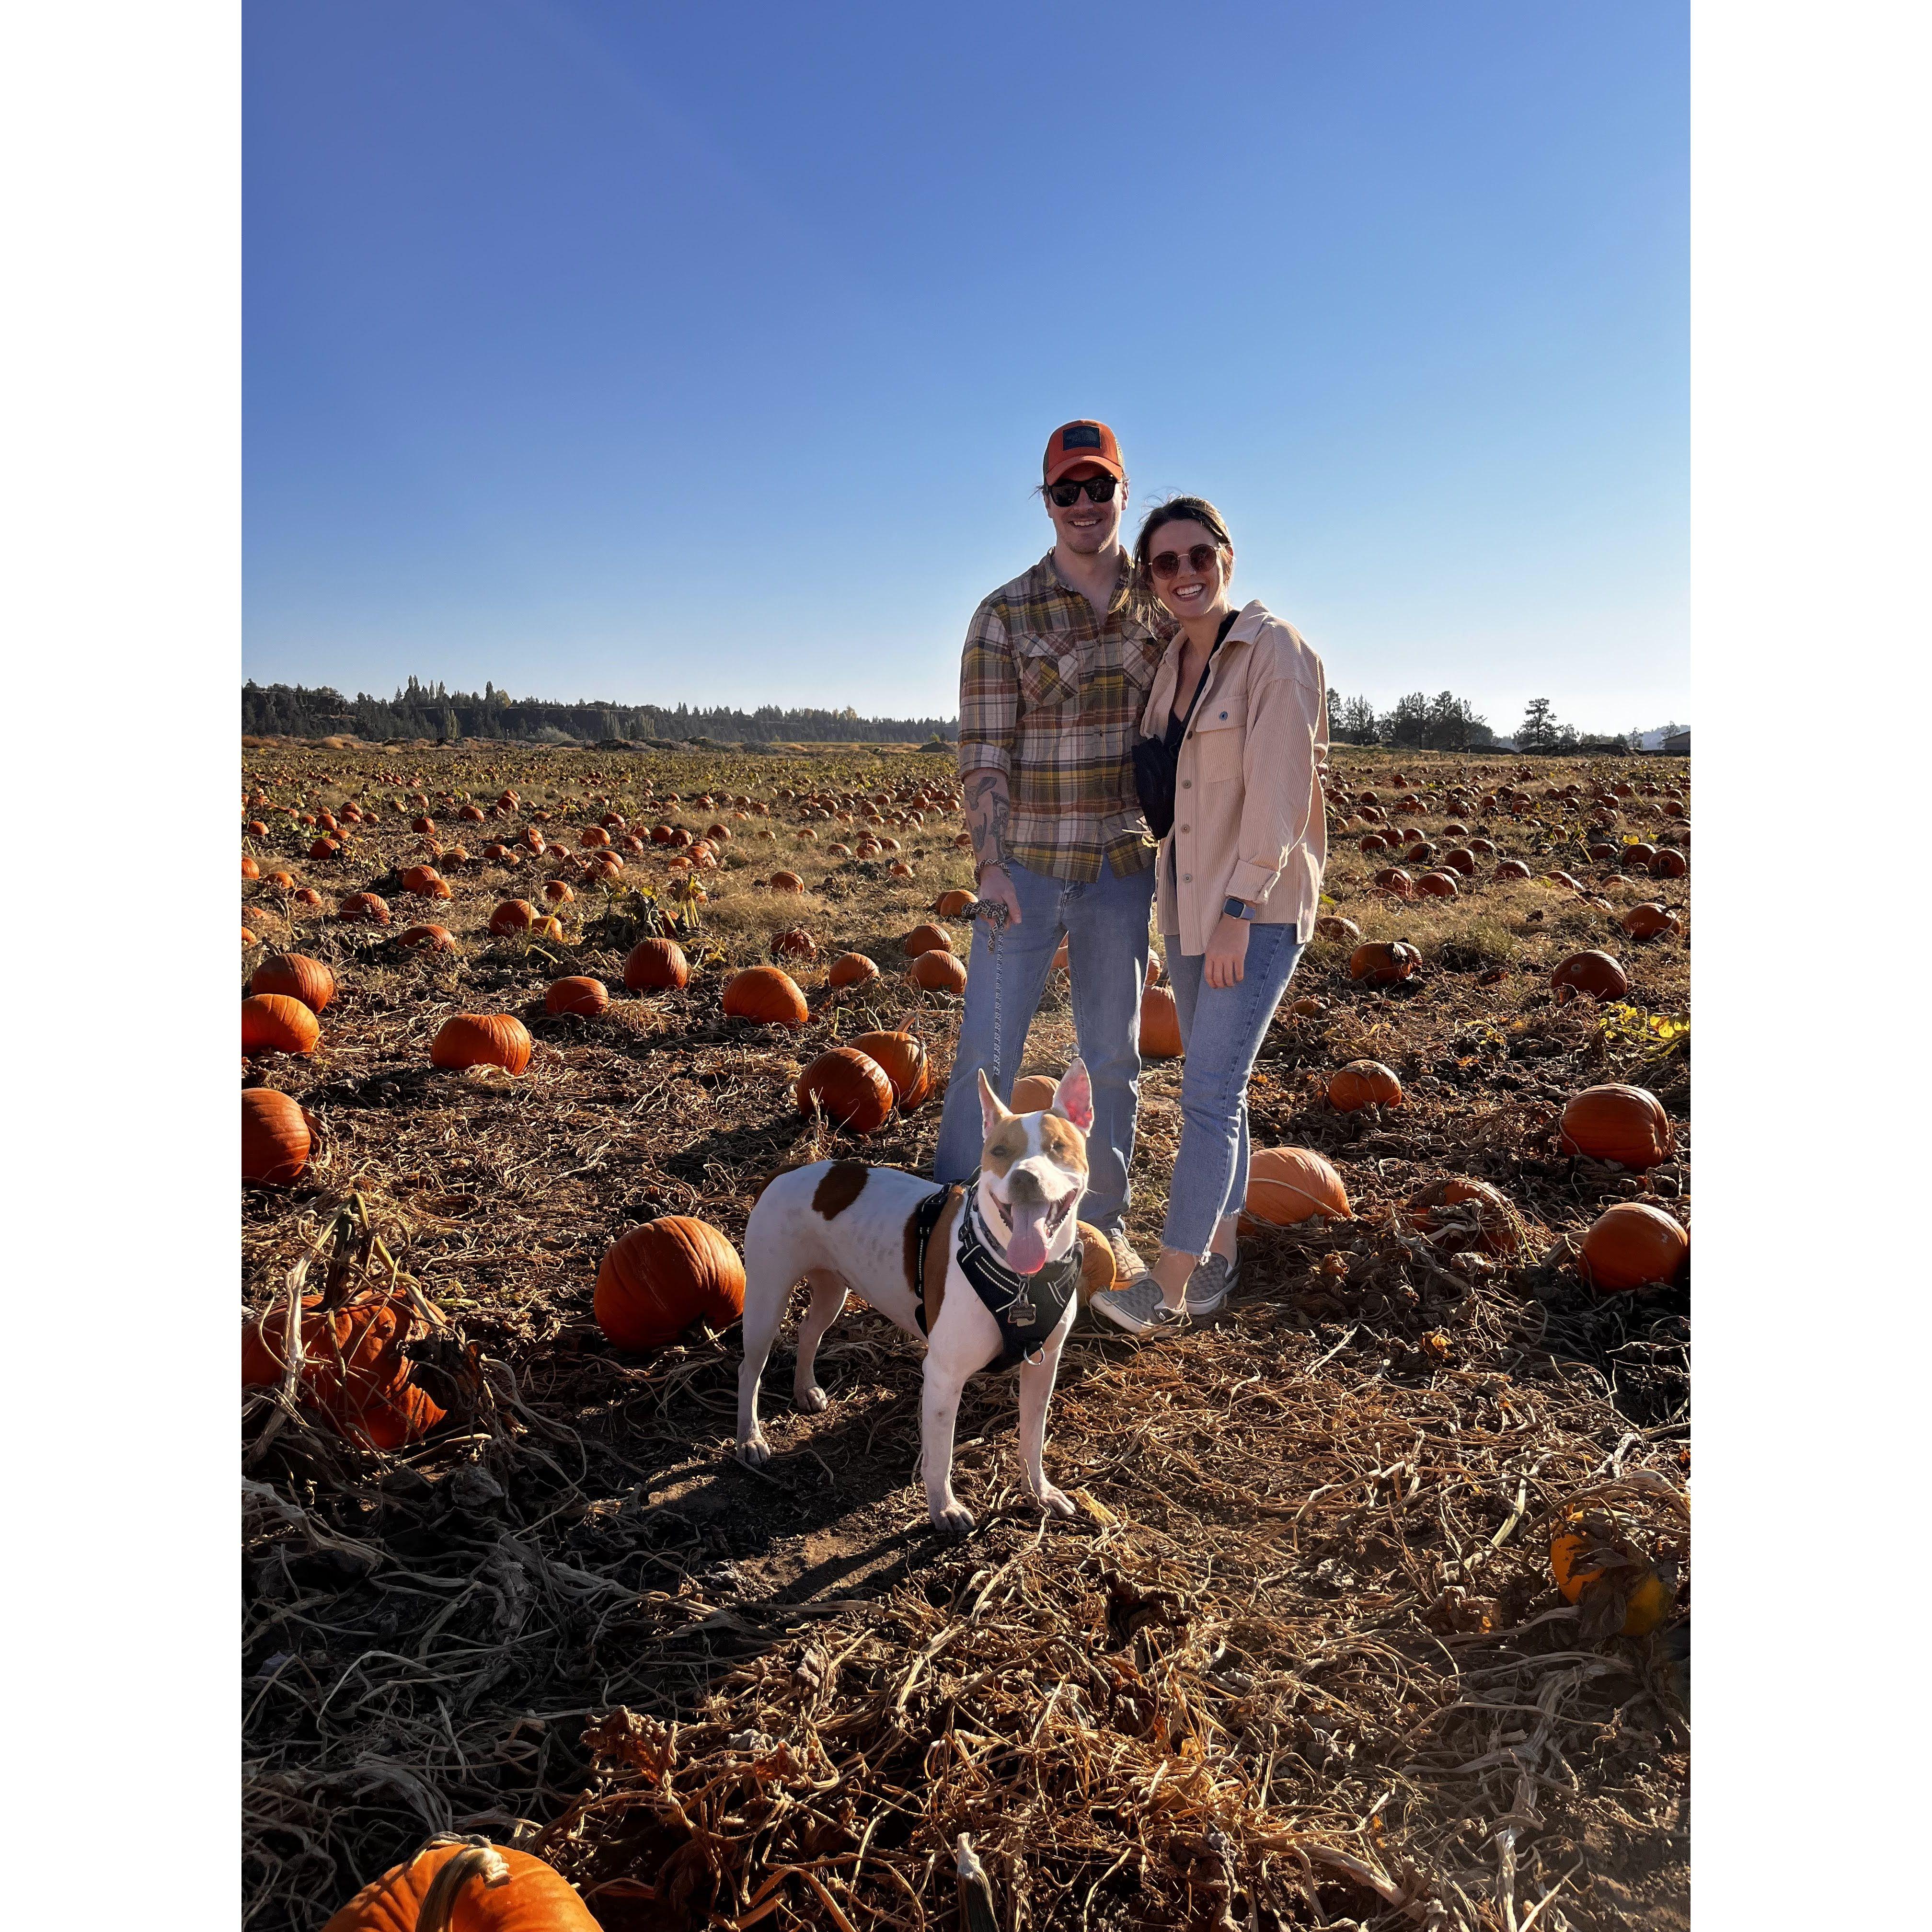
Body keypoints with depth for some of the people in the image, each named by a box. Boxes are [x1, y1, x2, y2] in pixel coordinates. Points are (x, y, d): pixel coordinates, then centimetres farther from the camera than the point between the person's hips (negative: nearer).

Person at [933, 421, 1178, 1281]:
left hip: (1123, 863, 3)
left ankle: (1105, 1222, 29)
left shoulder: (1160, 607, 5)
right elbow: (983, 751, -9)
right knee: (988, 1048, -1)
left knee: (1113, 1052, 13)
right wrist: (989, 865, -18)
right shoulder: (1004, 615, -5)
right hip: (1026, 861, -3)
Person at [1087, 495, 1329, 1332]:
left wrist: (1239, 912, -19)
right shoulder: (1172, 663, 10)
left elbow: (1278, 791, -16)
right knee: (1216, 1088, 13)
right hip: (1188, 902, 7)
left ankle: (1169, 1286, 4)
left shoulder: (1274, 651, -11)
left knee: (1208, 1092, -5)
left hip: (1258, 908, -7)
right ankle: (1217, 1258, 25)